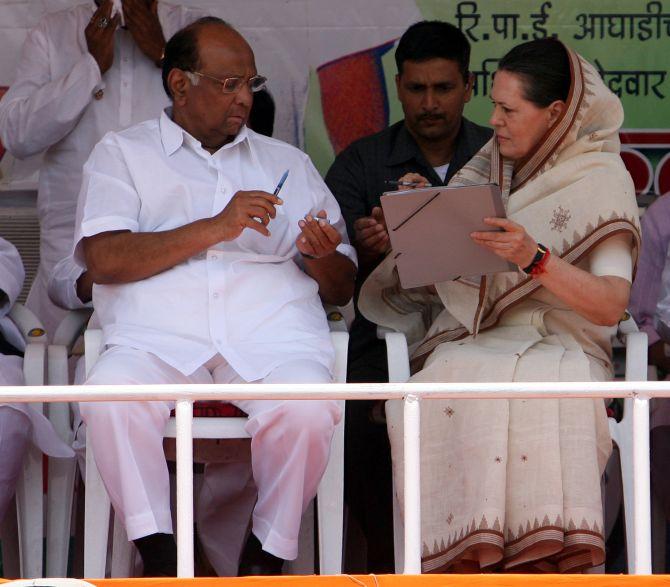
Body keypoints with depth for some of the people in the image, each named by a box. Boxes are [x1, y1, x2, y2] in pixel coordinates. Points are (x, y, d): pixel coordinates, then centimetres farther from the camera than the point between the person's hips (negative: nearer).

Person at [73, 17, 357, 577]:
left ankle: (265, 560, -15)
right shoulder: (123, 154, 18)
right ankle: (159, 561, -24)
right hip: (158, 331, -2)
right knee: (111, 398, -35)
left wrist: (322, 259, -1)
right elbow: (102, 259, 0)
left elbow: (342, 288, 24)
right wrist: (214, 228, -6)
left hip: (271, 327, 2)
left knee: (307, 409, -32)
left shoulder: (290, 164, 27)